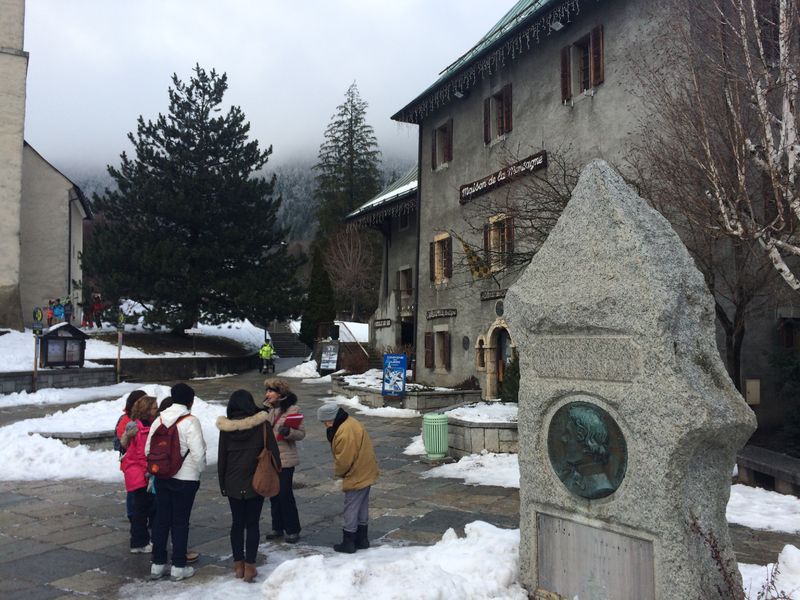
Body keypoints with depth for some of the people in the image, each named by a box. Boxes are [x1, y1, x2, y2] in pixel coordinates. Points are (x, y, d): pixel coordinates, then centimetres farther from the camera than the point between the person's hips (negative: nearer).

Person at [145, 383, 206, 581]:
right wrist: (199, 469, -1)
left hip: (162, 477, 5)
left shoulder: (159, 420, 3)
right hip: (185, 479, -5)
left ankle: (157, 564, 22)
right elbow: (198, 452, -20)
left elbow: (148, 449, 7)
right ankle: (178, 567, 10)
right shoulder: (190, 421, -15)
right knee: (180, 522, 4)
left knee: (161, 519, 13)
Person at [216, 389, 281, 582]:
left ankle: (239, 565, 19)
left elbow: (222, 457, 2)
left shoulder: (226, 427, -3)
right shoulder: (262, 424, -9)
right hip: (257, 482, -2)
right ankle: (249, 566, 6)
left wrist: (222, 483, 12)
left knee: (237, 523, 13)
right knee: (252, 524, 6)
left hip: (233, 484, 2)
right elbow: (273, 451, -7)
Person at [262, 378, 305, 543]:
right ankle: (277, 527, 27)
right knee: (273, 494, 14)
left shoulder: (292, 410, -13)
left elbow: (301, 434, -12)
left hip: (285, 459, -6)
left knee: (285, 494, -2)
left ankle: (292, 530, 11)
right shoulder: (267, 409, 6)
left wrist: (288, 432, -28)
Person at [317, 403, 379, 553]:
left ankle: (348, 543, 12)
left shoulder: (345, 432, -27)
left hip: (356, 476, -11)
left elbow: (343, 460, -23)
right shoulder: (350, 423, 7)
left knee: (351, 509, 1)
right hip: (365, 473, 11)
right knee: (362, 507, 18)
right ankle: (362, 540, 29)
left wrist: (339, 472, -5)